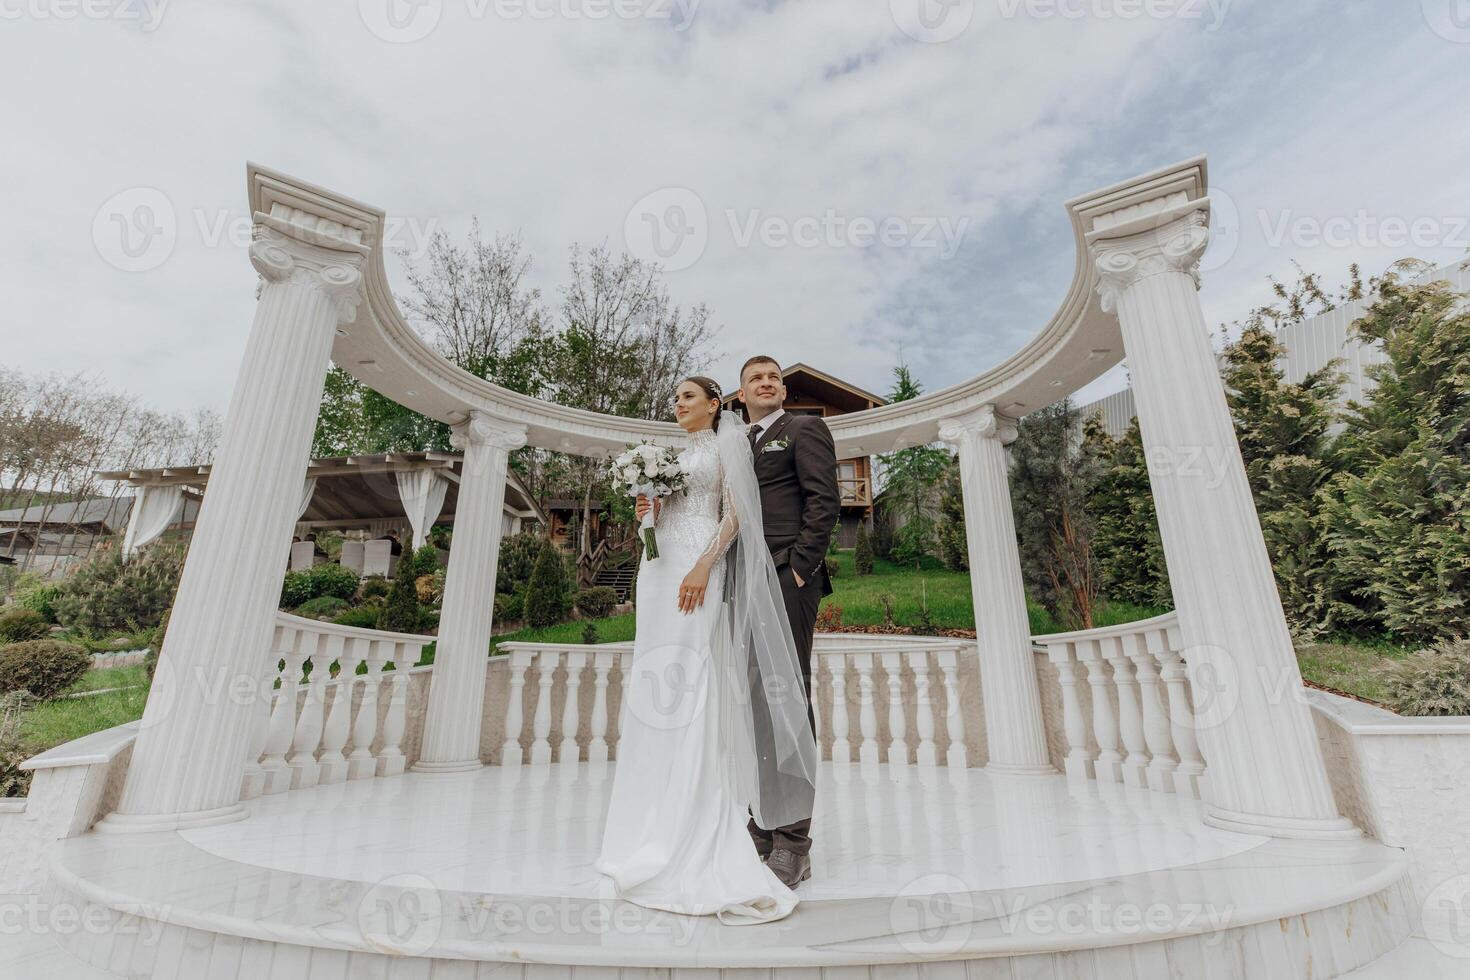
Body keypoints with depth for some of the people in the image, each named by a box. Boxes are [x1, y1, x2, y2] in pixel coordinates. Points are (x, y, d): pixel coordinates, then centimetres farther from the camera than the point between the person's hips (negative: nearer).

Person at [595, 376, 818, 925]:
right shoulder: (670, 457, 24)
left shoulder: (727, 442, 4)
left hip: (699, 565, -8)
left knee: (690, 681, -14)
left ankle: (696, 840, -9)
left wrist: (703, 567, -19)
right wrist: (645, 510, 2)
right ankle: (659, 822, 17)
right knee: (655, 685, 6)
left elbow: (736, 513, -7)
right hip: (660, 568, 8)